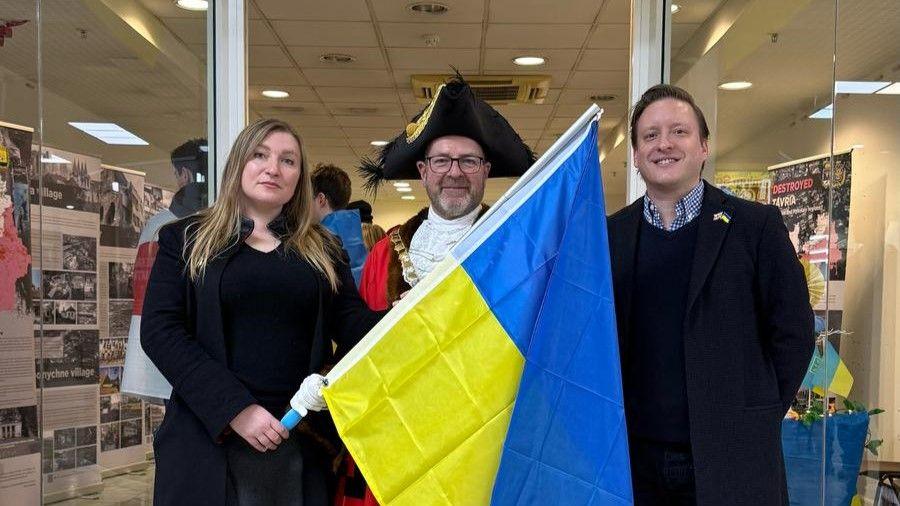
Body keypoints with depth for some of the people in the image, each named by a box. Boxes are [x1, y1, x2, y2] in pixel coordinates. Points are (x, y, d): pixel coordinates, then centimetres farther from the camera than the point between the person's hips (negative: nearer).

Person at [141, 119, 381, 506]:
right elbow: (160, 331, -6)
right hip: (209, 439, -2)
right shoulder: (186, 239, 4)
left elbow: (354, 326, 2)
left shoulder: (322, 249, 11)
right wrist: (235, 408, -16)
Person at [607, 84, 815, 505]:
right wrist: (612, 419, 3)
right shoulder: (610, 235, 5)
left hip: (728, 459, -2)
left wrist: (755, 420, -1)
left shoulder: (756, 225, -2)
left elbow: (793, 332, 0)